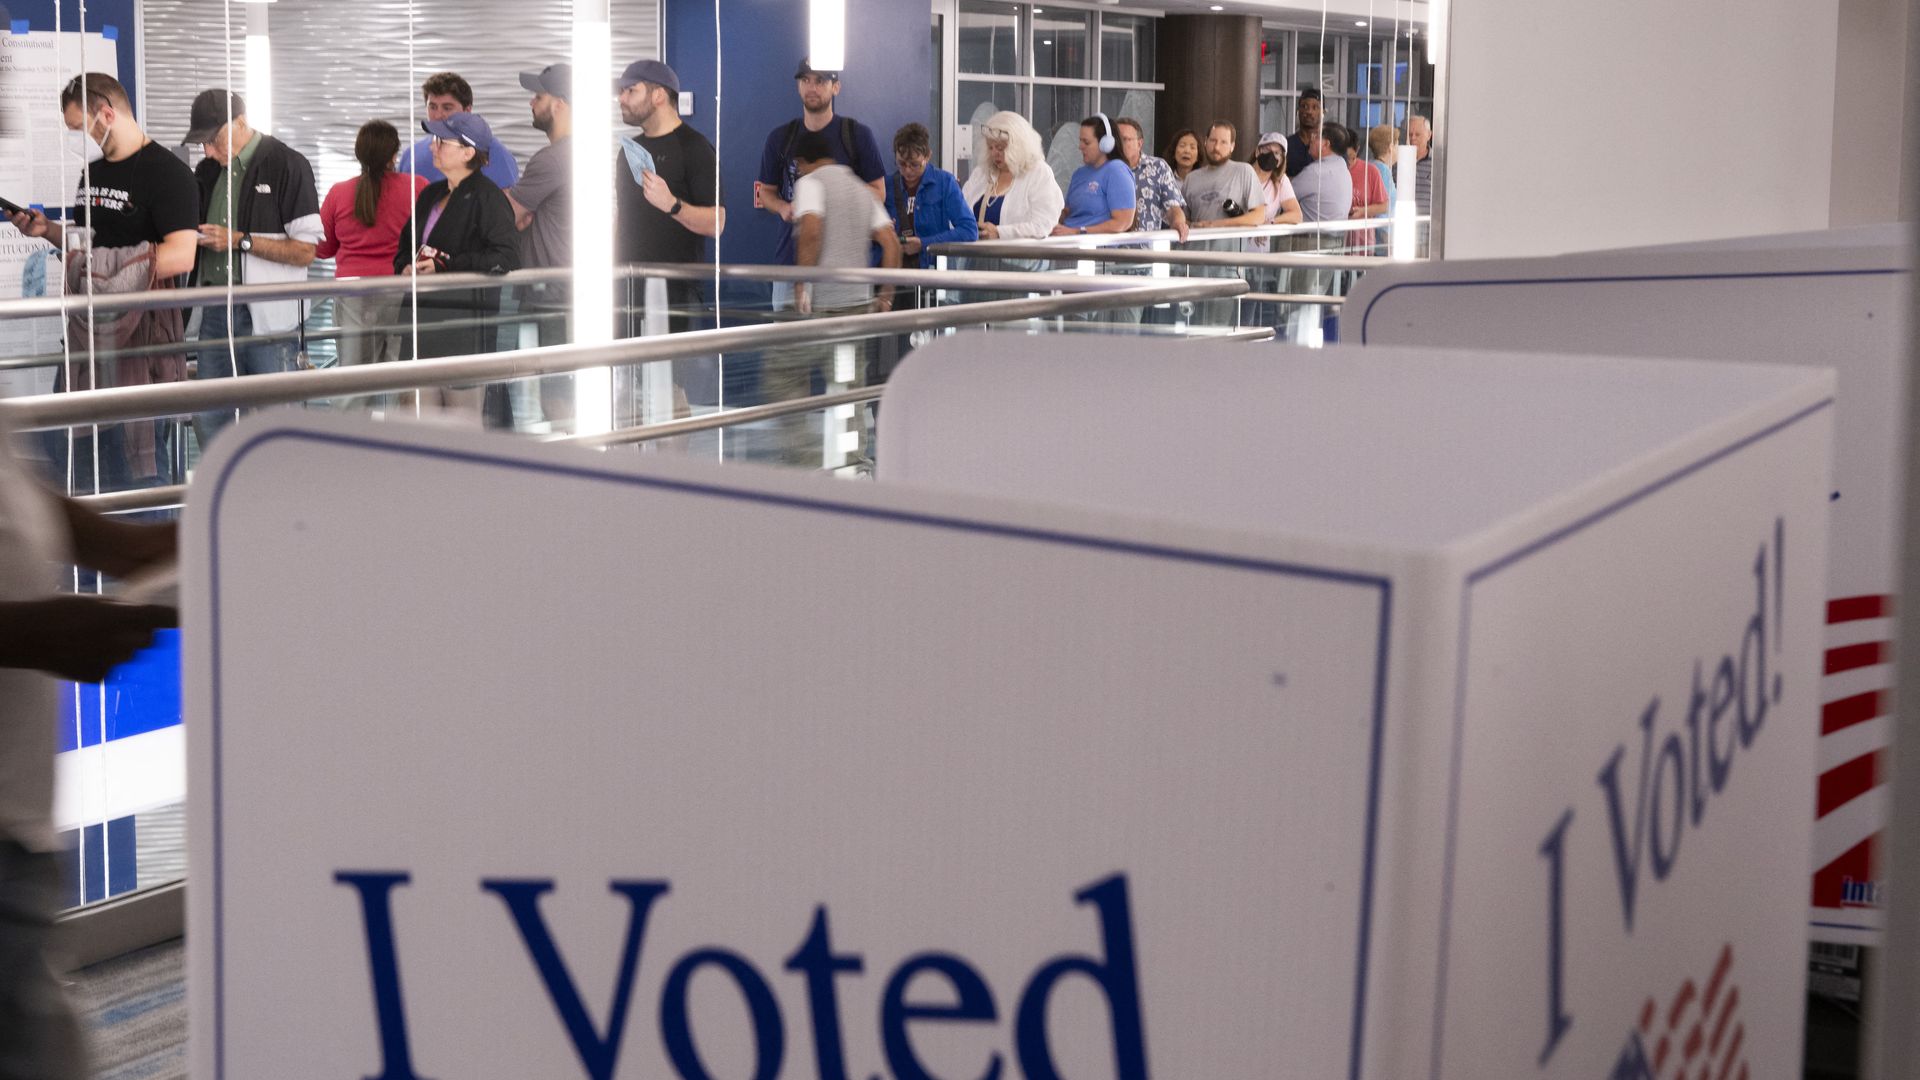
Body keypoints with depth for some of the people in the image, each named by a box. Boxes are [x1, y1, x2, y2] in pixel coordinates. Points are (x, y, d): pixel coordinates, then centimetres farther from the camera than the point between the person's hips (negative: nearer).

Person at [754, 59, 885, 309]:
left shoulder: (857, 135, 2)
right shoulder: (780, 138, 10)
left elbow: (878, 193, 5)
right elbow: (766, 191, 18)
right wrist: (783, 208, -5)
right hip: (791, 258, 3)